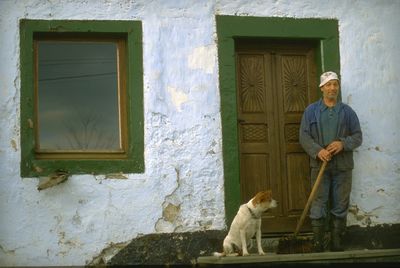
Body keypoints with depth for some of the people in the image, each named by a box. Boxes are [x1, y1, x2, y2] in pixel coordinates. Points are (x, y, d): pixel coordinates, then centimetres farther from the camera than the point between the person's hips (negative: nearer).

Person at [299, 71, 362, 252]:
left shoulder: (347, 111, 9)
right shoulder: (311, 110, 6)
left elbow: (358, 137, 6)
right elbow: (304, 136, 0)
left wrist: (343, 143, -14)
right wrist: (318, 151, -17)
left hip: (343, 166, 1)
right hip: (320, 165, -1)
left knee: (340, 208, 5)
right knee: (318, 207, -2)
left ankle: (337, 245, 13)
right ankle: (318, 246, 4)